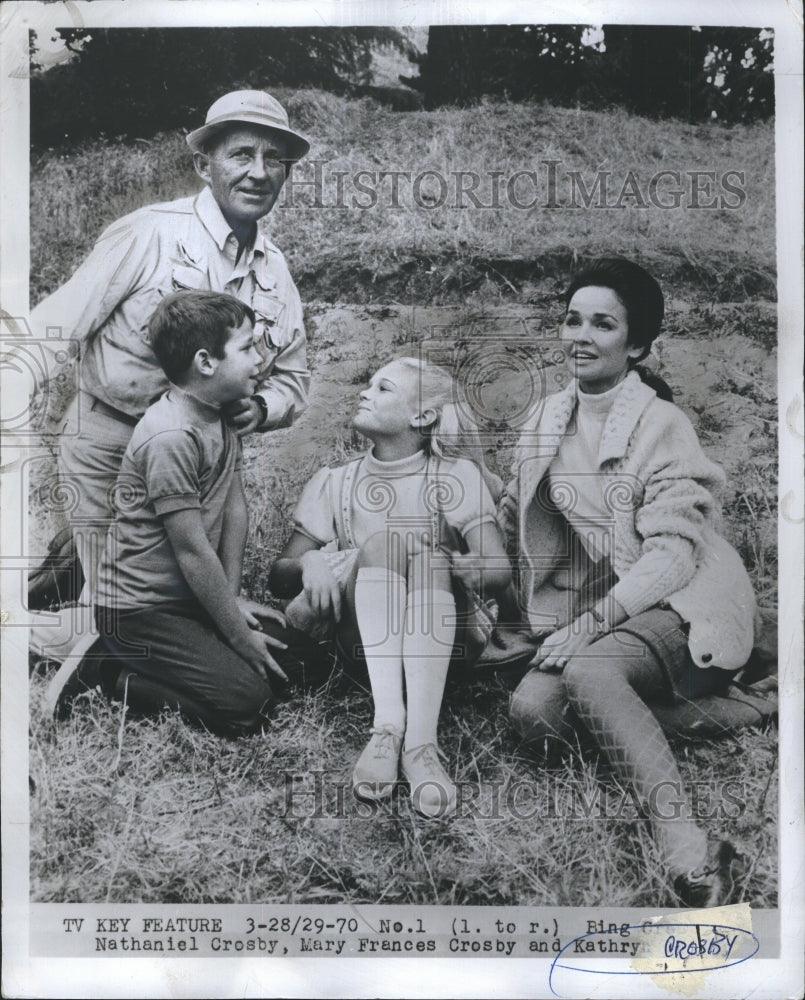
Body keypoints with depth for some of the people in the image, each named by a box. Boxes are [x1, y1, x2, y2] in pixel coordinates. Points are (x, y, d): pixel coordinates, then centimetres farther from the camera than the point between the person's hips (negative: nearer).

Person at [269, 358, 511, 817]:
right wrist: (308, 564, -16)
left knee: (427, 553, -29)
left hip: (439, 637, -1)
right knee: (379, 540, -25)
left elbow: (498, 572, -10)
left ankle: (421, 739, -42)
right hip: (362, 640, 1)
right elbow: (278, 576, 8)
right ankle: (388, 723, -40)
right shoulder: (333, 483, 12)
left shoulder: (456, 476, 4)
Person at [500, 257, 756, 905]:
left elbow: (672, 553, -16)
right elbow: (515, 520, 19)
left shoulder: (662, 424, -8)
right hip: (596, 616, 5)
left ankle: (691, 853, -33)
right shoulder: (550, 420, 9)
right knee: (533, 708, -23)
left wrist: (592, 620, -27)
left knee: (586, 670, -35)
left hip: (680, 605, -5)